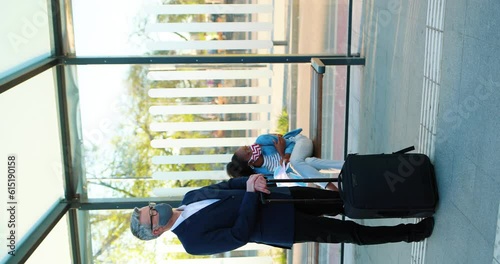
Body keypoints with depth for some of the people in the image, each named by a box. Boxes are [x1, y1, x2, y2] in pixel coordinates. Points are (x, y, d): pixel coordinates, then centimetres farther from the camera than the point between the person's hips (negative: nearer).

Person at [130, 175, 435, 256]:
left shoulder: (189, 197, 5)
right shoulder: (194, 240, -14)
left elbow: (228, 185, 9)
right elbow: (241, 234, -22)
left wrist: (253, 180, -11)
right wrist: (251, 192, -27)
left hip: (281, 197, 6)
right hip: (281, 226, -6)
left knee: (339, 202, 5)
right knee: (350, 232, -1)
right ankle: (409, 232, 14)